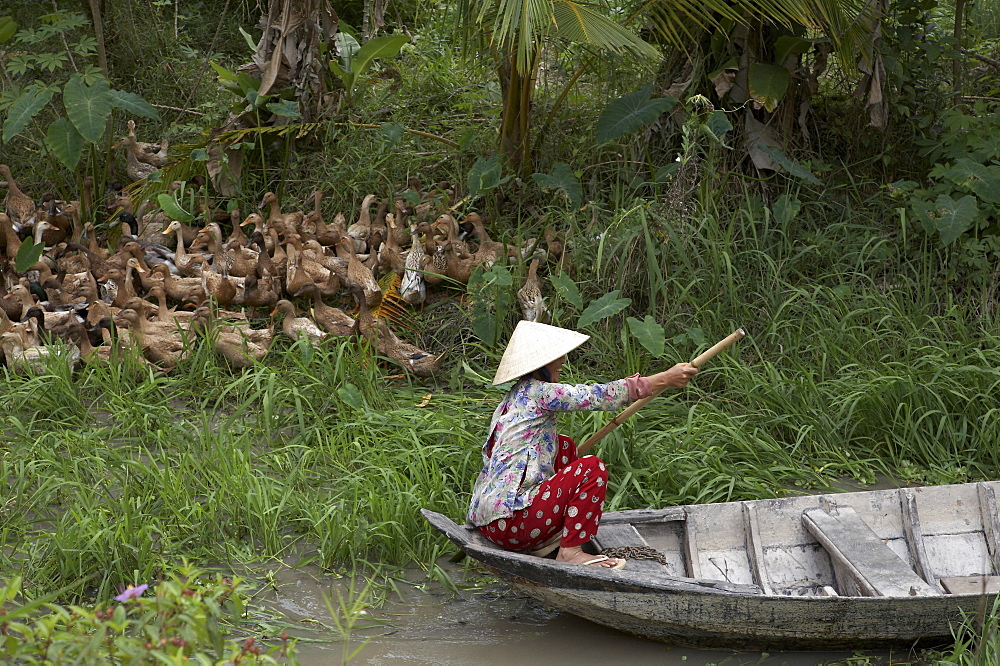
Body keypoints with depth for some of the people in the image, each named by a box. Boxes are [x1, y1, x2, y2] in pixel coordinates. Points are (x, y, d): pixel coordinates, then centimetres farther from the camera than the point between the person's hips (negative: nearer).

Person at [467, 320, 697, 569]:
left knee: (564, 445, 22)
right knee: (592, 468, -9)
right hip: (507, 521, -10)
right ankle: (570, 552, -8)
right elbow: (600, 397, -11)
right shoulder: (537, 392, -12)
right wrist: (666, 378, -6)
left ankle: (549, 539, 13)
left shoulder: (516, 396, 16)